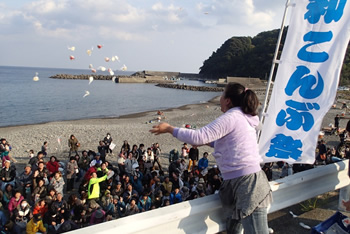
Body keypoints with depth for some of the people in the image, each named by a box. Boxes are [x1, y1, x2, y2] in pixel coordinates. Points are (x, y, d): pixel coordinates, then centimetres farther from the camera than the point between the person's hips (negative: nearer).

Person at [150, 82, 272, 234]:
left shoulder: (231, 117, -14)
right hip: (244, 181, 11)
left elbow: (199, 136, -21)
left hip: (247, 182, -11)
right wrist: (208, 142, 28)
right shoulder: (243, 118, 17)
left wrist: (170, 129, -11)